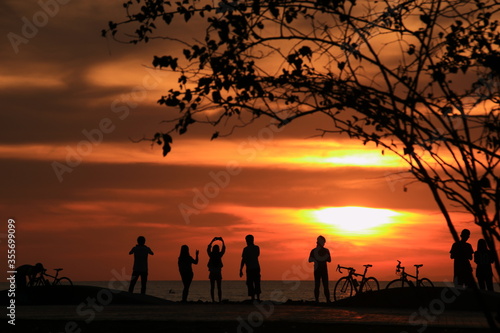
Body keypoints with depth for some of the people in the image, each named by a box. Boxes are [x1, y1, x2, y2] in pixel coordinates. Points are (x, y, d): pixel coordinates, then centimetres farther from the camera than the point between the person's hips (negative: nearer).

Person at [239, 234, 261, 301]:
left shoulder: (246, 249, -7)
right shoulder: (257, 248, 9)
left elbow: (243, 260, -10)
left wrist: (241, 270, -7)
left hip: (250, 269, -5)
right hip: (257, 268, 5)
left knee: (250, 284, -2)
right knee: (257, 283, 10)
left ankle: (253, 298, -10)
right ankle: (258, 298, 5)